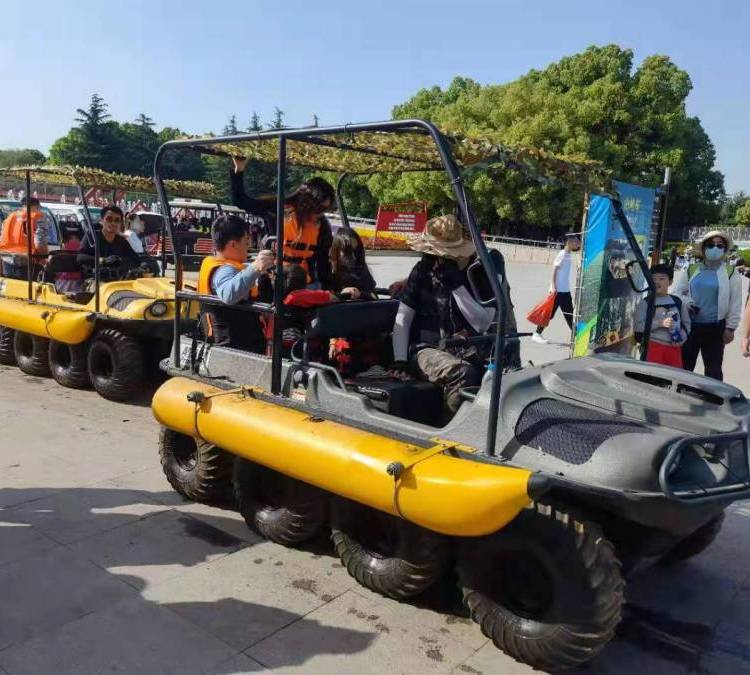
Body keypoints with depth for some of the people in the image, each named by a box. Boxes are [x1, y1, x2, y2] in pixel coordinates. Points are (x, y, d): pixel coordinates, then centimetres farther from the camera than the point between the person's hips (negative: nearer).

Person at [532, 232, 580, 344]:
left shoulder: (570, 255, 12)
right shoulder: (562, 254, -13)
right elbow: (554, 270, -16)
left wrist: (569, 291, 21)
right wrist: (553, 287, -22)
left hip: (566, 290, 9)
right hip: (557, 290, -9)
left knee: (569, 314, 10)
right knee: (549, 313, -4)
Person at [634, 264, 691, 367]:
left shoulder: (678, 302, 11)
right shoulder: (645, 303, -1)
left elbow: (686, 323, 14)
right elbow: (639, 326, -9)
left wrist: (681, 338, -3)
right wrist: (659, 323, -18)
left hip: (674, 347, 4)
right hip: (654, 345, -4)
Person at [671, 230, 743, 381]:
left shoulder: (730, 273, 1)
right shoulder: (691, 270, 6)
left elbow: (735, 304, 0)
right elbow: (675, 292, 8)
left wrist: (730, 328, -3)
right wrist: (686, 302, -12)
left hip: (715, 328, -2)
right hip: (689, 326, 2)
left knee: (713, 370, 4)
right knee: (684, 367, 8)